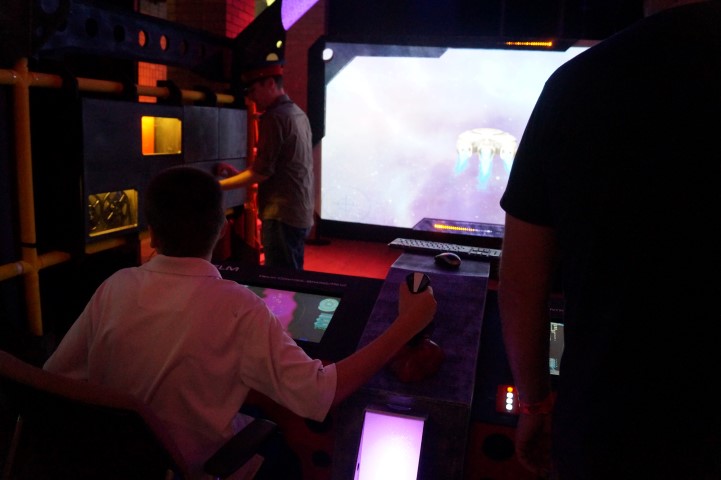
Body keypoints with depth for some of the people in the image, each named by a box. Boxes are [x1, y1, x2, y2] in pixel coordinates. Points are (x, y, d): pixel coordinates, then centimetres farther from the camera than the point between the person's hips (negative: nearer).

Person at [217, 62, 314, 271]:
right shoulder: (298, 113, 14)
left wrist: (218, 185, -6)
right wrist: (237, 173, 16)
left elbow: (262, 172, -15)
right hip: (301, 213, 10)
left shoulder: (274, 117, -14)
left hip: (282, 215, -9)